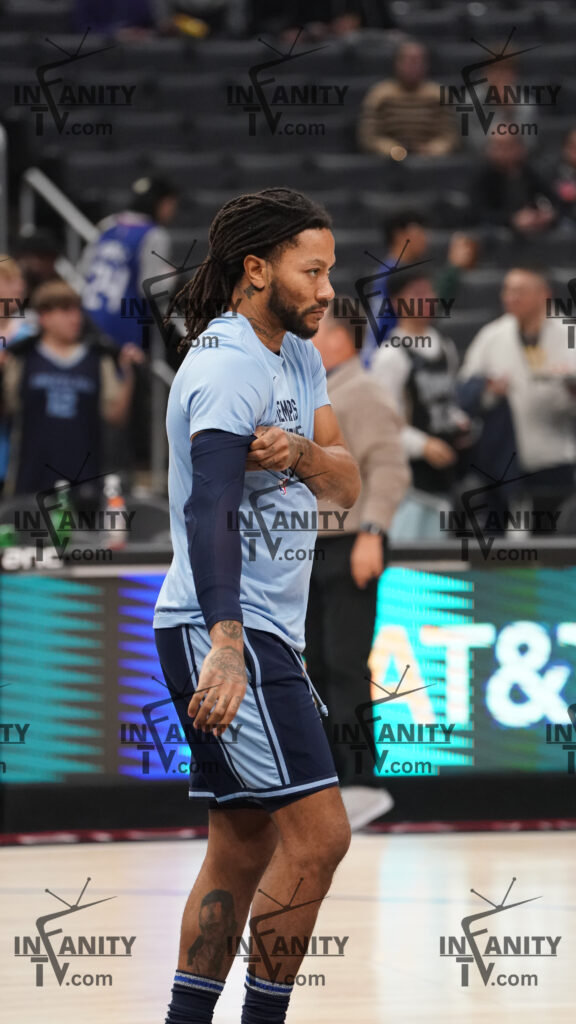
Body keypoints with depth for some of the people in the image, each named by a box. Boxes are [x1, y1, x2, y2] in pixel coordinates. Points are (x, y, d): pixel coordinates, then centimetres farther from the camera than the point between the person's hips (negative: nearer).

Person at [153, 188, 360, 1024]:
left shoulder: (298, 358, 15)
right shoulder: (229, 367, -15)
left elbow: (347, 486, 7)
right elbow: (209, 509, -27)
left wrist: (299, 453, -16)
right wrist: (226, 643, -38)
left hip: (264, 633, 10)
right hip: (220, 631, -10)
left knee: (244, 848, 9)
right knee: (318, 830, -14)